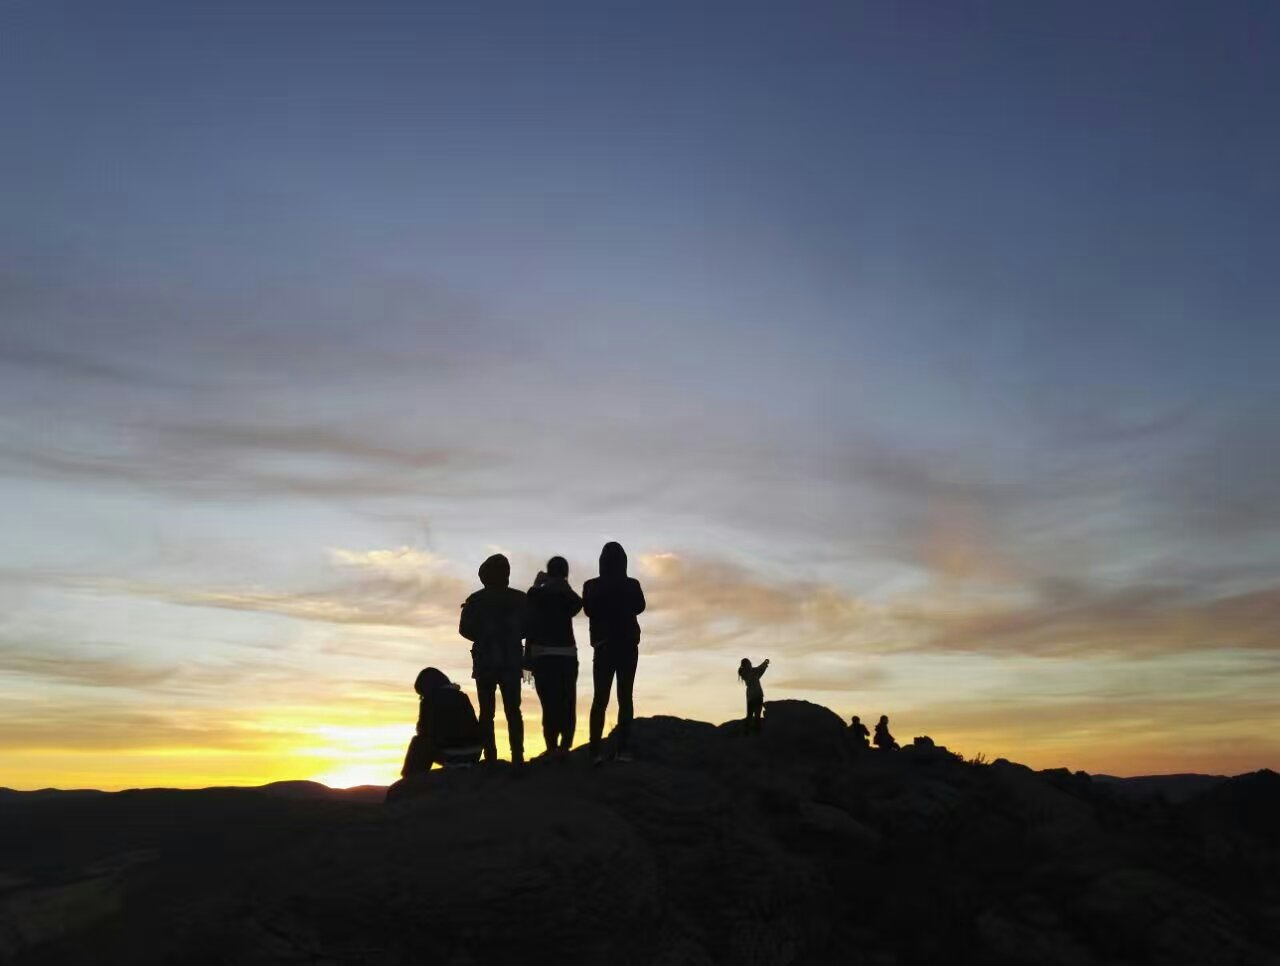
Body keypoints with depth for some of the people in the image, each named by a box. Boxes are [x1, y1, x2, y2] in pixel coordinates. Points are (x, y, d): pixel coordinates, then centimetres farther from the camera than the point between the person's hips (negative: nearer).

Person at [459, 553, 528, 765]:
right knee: (513, 711, 4)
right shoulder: (519, 599, -2)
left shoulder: (476, 600, -2)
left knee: (487, 712, 1)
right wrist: (510, 636, 9)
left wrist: (483, 638, 9)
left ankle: (490, 758, -3)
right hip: (511, 662, 1)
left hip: (485, 662, 0)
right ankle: (517, 757, 0)